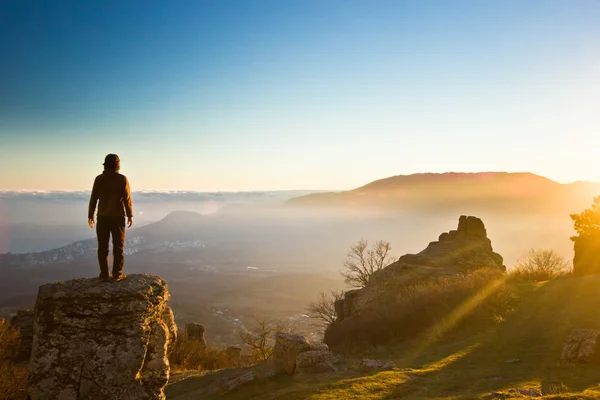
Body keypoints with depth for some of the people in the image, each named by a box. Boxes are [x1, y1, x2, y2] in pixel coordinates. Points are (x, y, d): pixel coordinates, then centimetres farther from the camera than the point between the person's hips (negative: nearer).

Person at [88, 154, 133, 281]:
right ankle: (117, 274, 4)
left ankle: (104, 274, 7)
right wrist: (130, 216, 1)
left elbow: (93, 198, -1)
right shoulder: (122, 179, -8)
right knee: (118, 246, 5)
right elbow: (127, 199, -8)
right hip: (117, 217, -2)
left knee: (103, 247, 7)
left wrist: (90, 215, 9)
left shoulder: (99, 179, -2)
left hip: (103, 217, 2)